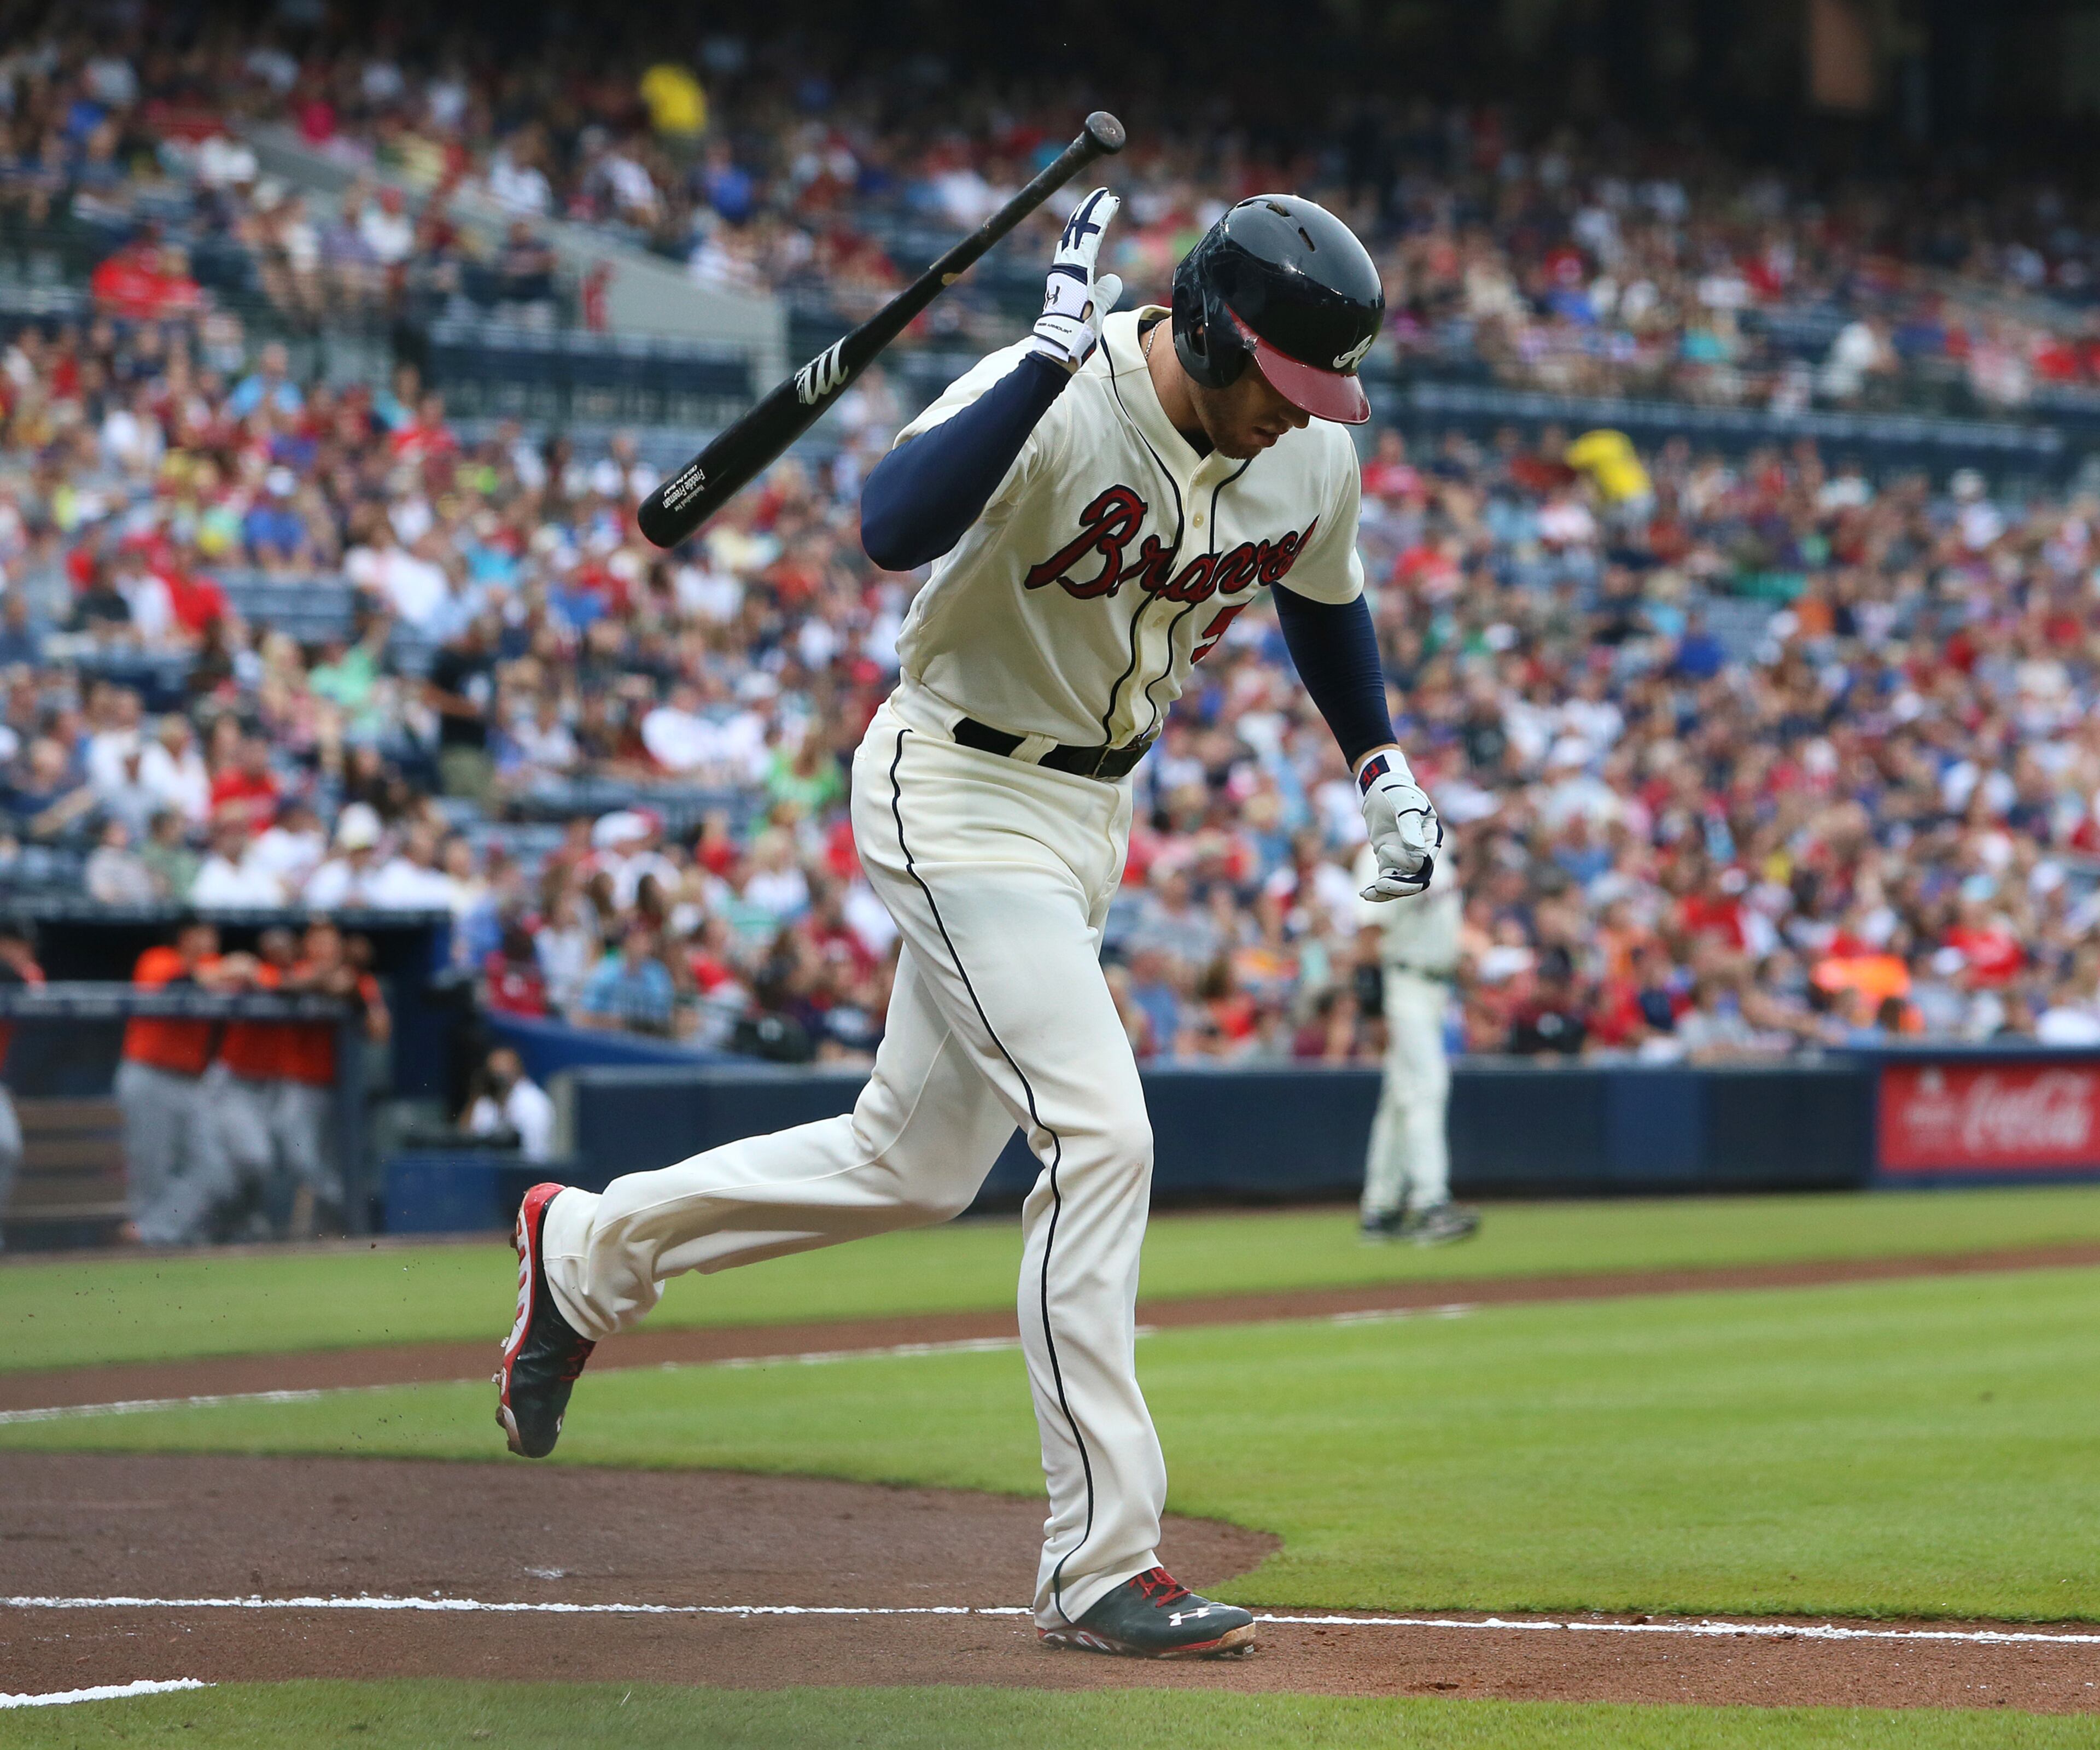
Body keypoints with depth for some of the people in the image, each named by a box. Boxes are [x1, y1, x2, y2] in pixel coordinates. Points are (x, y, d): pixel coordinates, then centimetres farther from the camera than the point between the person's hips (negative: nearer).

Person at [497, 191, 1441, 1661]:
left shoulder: (1313, 455, -4)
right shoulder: (1058, 402, -26)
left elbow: (1325, 598, 18)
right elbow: (895, 529, -44)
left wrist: (1384, 768, 9)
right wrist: (1052, 359, -49)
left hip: (1090, 812, 8)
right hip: (963, 797, -8)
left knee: (913, 1169, 16)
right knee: (1100, 1137, -18)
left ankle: (594, 1244, 37)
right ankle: (1103, 1567, -12)